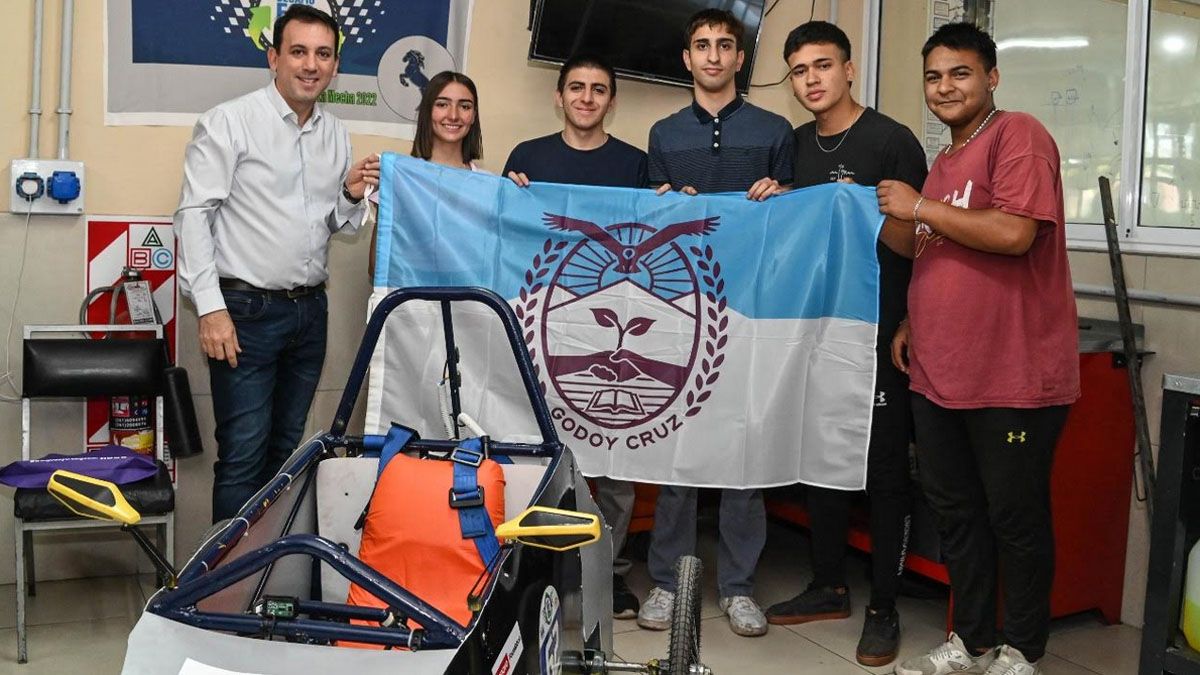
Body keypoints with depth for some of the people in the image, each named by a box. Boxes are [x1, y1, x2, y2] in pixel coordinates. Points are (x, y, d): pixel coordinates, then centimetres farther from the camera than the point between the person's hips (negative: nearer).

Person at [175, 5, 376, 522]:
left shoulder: (336, 135, 12)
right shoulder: (230, 121, -6)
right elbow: (194, 213, -10)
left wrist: (352, 196, -4)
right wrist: (210, 307, -17)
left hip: (309, 309, 6)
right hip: (245, 310, -6)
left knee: (287, 447, 14)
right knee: (243, 454, -4)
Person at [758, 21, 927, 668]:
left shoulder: (892, 140, -6)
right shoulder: (794, 146, 12)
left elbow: (916, 239, -6)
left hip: (877, 332, -6)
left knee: (884, 469, 2)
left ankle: (883, 608, 13)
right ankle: (828, 586, 28)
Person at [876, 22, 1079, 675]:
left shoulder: (1017, 134, -9)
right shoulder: (943, 161, 18)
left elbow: (1014, 233, -23)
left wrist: (920, 208, -13)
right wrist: (913, 322, 15)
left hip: (1012, 376, -8)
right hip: (938, 372, 9)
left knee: (1015, 517, 4)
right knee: (953, 510, 15)